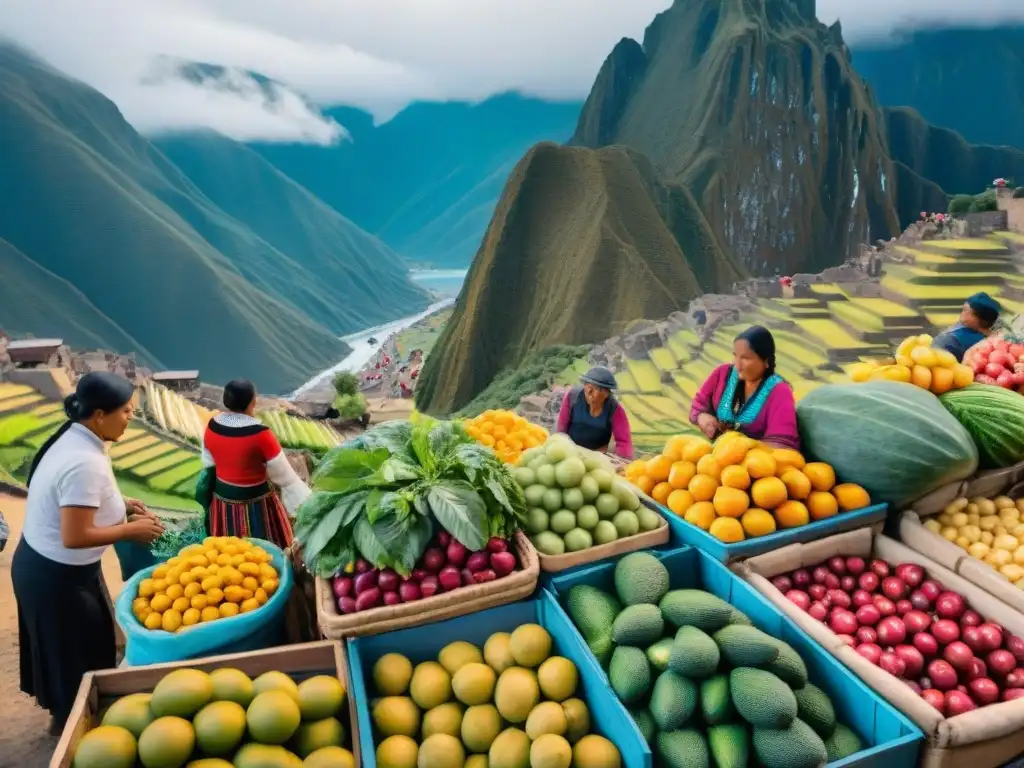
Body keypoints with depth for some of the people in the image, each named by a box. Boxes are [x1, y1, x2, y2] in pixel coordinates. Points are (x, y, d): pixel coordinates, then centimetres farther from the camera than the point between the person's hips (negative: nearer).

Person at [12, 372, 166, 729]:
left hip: (43, 564, 9)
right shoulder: (86, 462, -32)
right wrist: (130, 530, -20)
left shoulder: (74, 438, -1)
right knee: (77, 656, 12)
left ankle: (66, 711, 47)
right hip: (58, 576, -9)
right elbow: (75, 537, -31)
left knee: (70, 652, 27)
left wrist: (118, 503, 4)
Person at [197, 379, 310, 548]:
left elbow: (209, 464, 8)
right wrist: (309, 505, -10)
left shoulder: (212, 426, -7)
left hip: (222, 501, 6)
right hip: (256, 505, -5)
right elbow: (284, 475, -18)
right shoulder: (260, 434, -24)